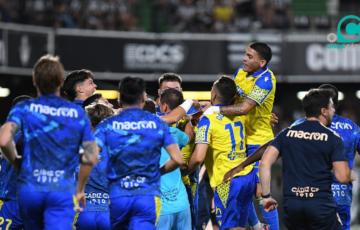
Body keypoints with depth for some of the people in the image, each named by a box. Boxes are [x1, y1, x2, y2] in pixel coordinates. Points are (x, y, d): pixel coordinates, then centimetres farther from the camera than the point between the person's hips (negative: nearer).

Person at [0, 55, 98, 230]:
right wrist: (79, 189, 16)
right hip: (63, 190, -1)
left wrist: (16, 161, 6)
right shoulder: (78, 114, 5)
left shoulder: (24, 108, 0)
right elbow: (91, 158, 2)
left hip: (30, 188, 1)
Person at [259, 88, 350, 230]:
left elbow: (265, 163, -1)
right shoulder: (332, 138, -2)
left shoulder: (287, 133, 8)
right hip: (321, 204, -4)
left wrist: (266, 195, 5)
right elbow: (343, 177, -8)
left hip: (291, 202, 4)